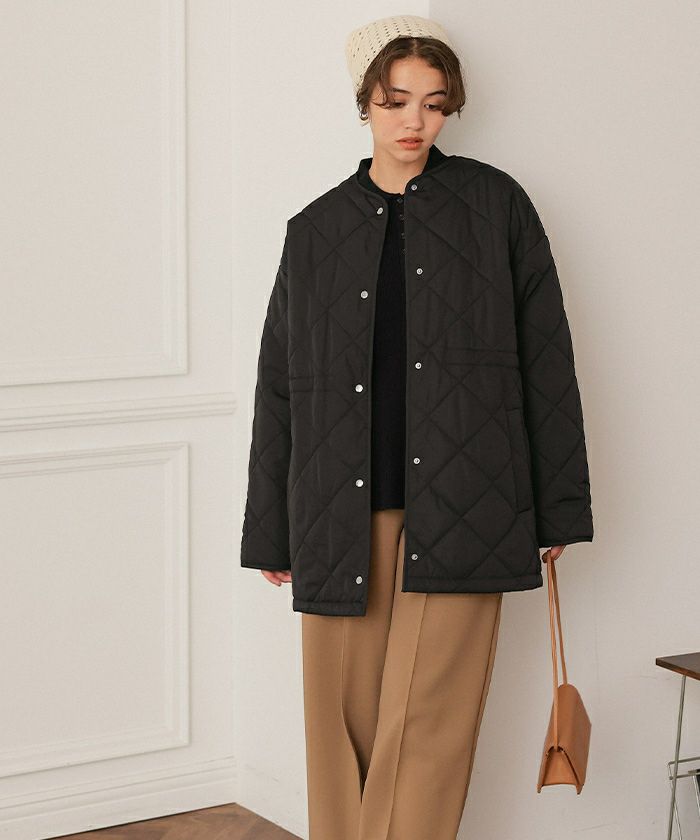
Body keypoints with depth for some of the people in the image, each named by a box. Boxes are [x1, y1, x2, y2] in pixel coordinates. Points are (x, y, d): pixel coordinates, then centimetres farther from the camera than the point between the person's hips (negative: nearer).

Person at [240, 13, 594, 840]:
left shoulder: (495, 204, 6)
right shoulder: (315, 230, 11)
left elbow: (545, 358, 5)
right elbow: (280, 385, 13)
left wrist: (558, 508, 2)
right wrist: (271, 534, 12)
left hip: (458, 508, -2)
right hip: (343, 515, 2)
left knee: (426, 725, -5)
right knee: (342, 723, 5)